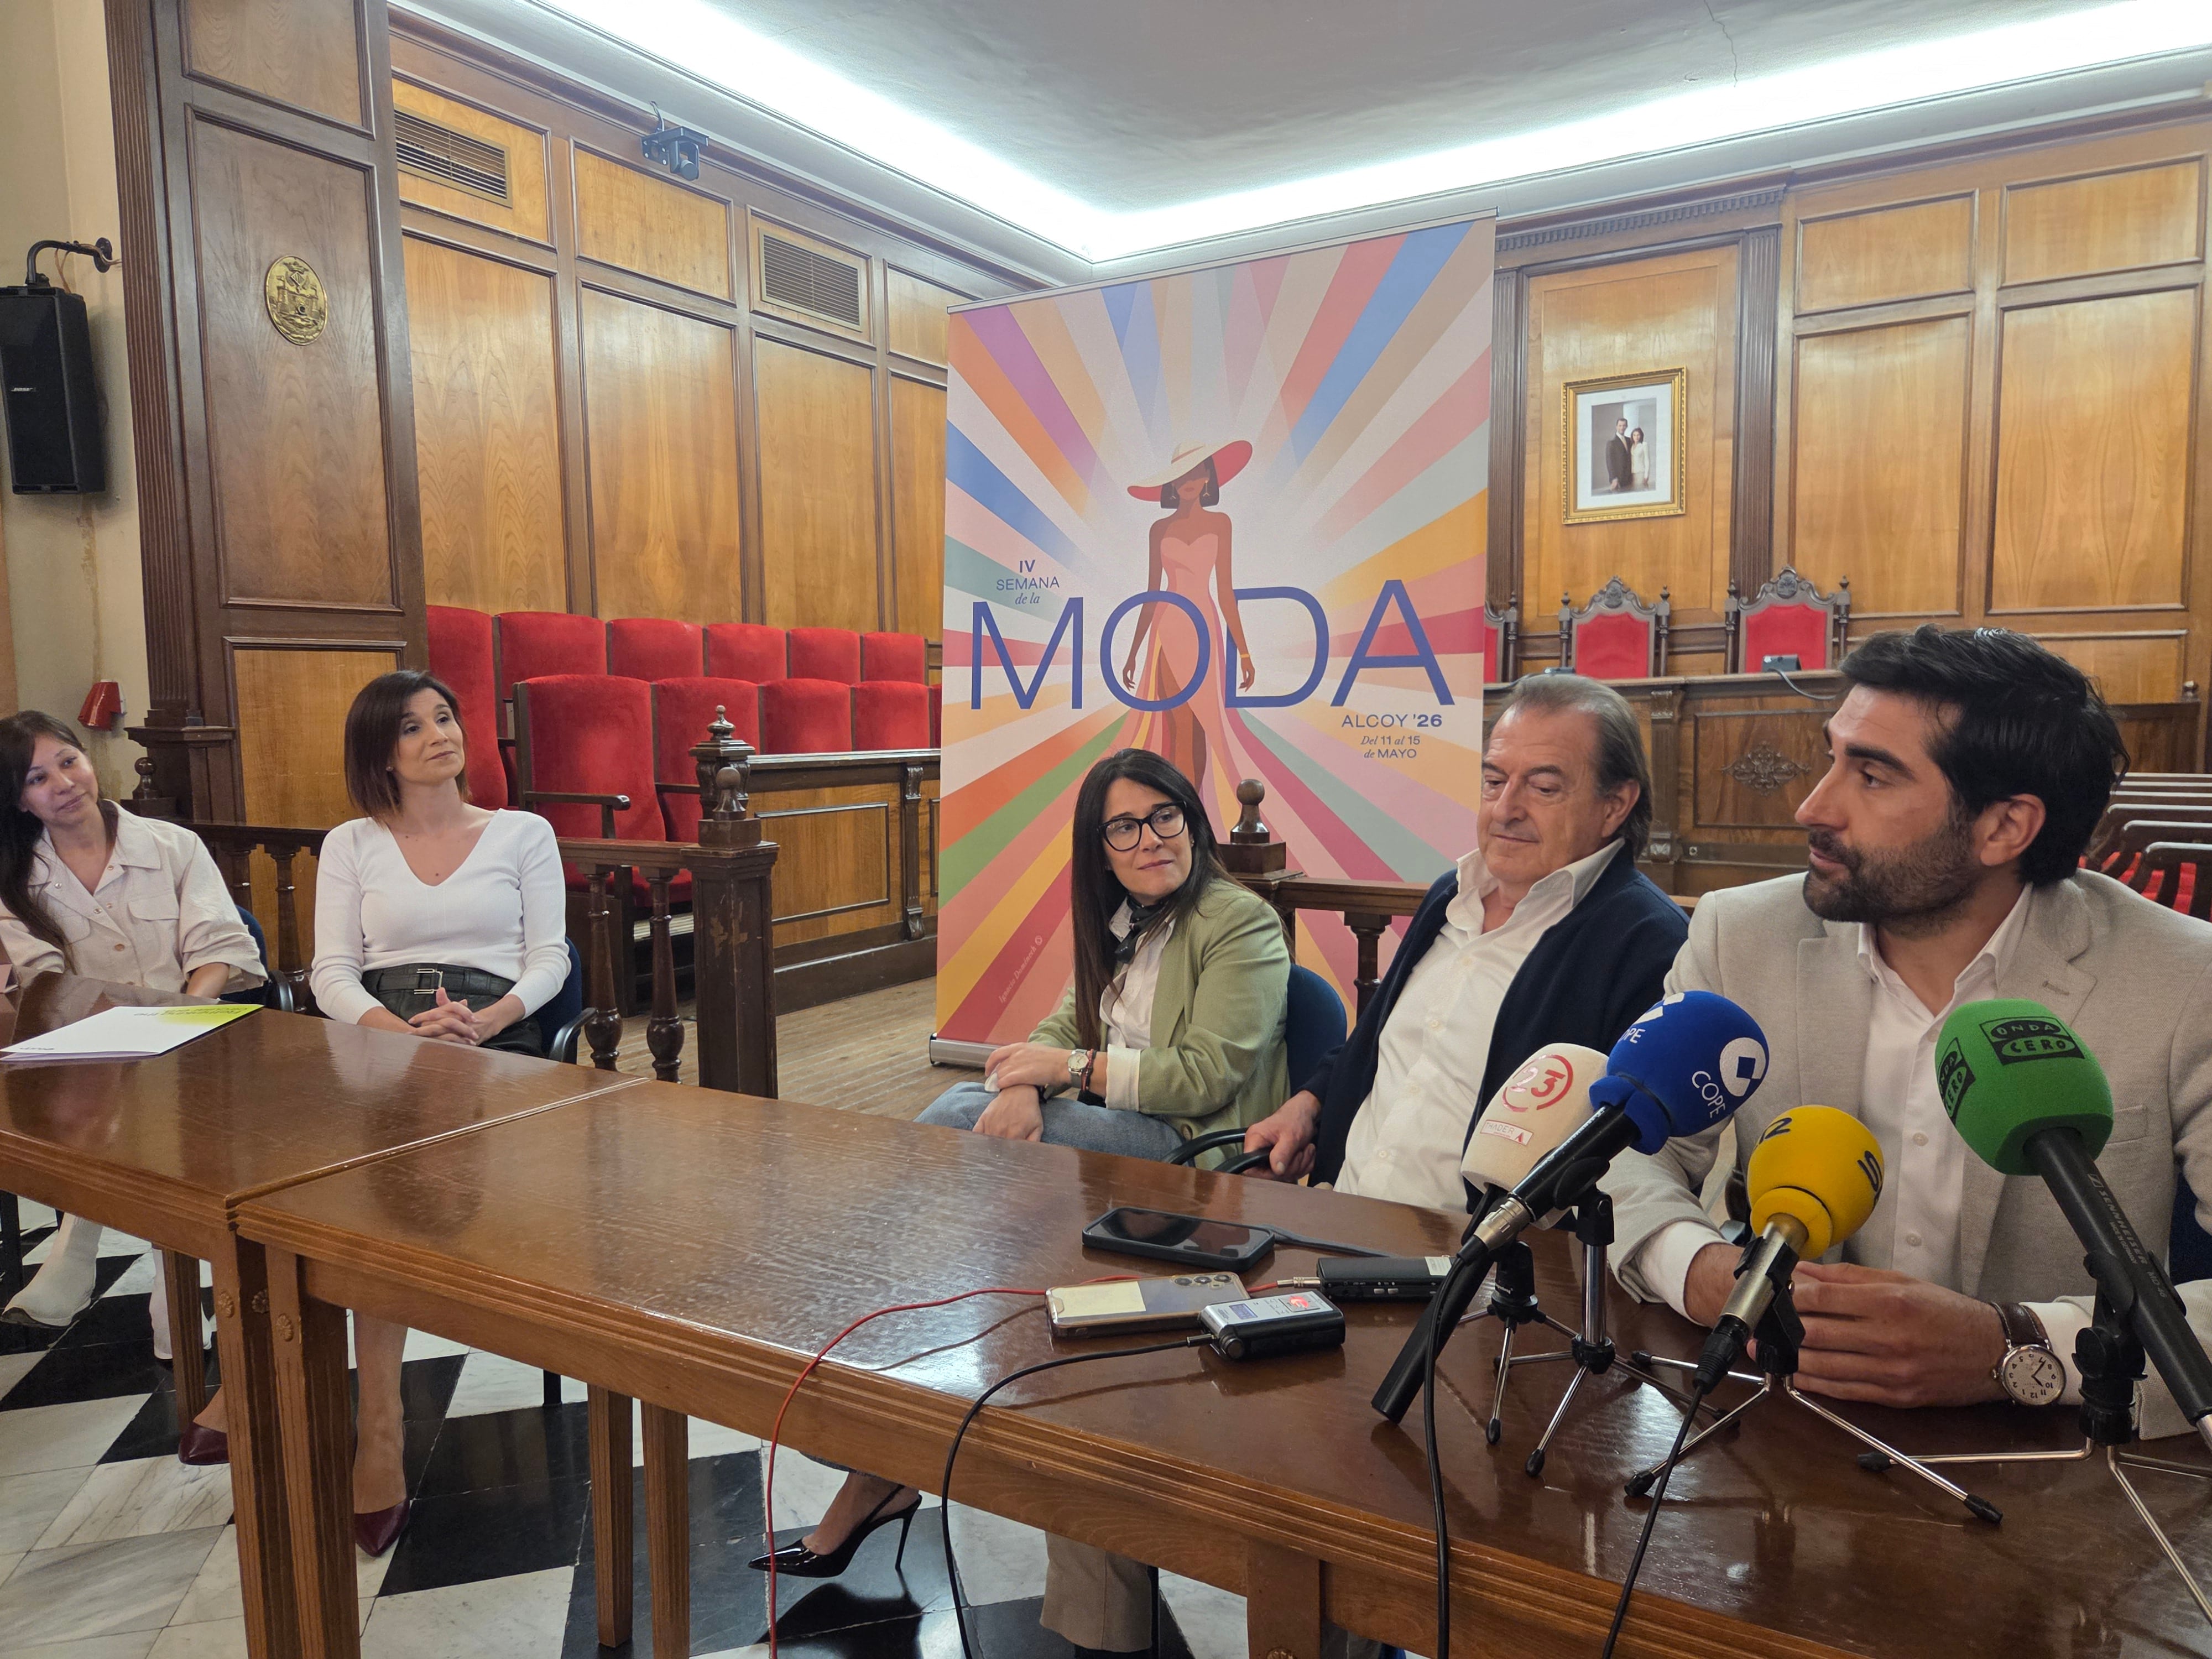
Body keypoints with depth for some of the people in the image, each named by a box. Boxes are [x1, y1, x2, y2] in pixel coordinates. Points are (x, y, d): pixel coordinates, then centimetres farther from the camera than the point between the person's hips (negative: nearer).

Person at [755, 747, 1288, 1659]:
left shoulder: (1242, 924, -5)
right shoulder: (1119, 921, 19)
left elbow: (1208, 1075, -14)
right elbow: (1067, 1025, 11)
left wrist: (1070, 1068, -15)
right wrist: (1025, 1084, -12)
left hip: (1191, 1150, -7)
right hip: (1105, 1128, 8)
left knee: (957, 1123, -23)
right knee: (958, 1109, -19)